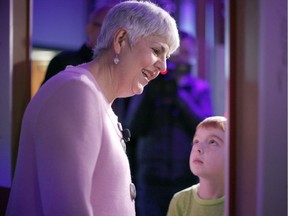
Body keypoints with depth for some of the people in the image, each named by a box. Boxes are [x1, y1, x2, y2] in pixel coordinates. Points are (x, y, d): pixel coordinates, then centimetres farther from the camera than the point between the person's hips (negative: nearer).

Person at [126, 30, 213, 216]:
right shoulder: (147, 85, 5)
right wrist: (150, 93, -13)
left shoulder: (200, 89, 5)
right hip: (152, 182, 0)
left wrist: (178, 94, -15)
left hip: (188, 181, 0)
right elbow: (134, 130, -3)